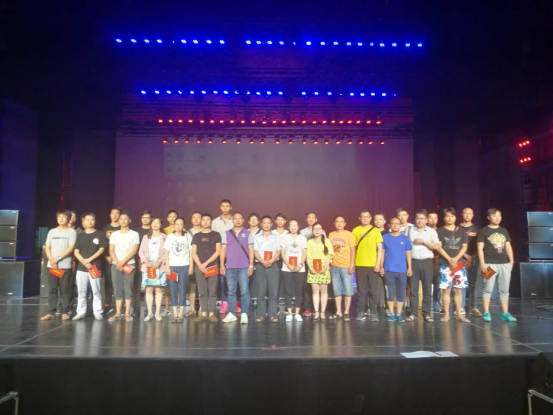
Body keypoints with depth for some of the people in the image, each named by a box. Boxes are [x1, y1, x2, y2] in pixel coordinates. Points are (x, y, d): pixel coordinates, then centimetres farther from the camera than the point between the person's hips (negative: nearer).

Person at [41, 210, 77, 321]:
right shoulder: (52, 231, 13)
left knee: (65, 290, 0)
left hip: (65, 265, -3)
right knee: (52, 289, 4)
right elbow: (47, 247, 9)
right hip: (51, 265, 4)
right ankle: (51, 312, 8)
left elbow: (70, 248, -6)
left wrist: (58, 258, -12)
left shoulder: (72, 232, 2)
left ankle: (64, 312, 5)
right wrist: (52, 260, -7)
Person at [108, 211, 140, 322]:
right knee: (117, 289, 3)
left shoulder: (134, 234, 3)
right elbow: (111, 251, 5)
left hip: (129, 264, -2)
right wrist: (117, 262, -10)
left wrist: (123, 261, -14)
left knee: (128, 289, -3)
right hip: (116, 265, 2)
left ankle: (127, 313, 2)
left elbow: (134, 251, -5)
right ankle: (117, 313, 7)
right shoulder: (114, 234, 11)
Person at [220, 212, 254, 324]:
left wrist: (251, 265, -4)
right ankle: (231, 314, 13)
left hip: (244, 267, -2)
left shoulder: (248, 233, 6)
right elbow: (223, 250, 8)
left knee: (244, 291, -5)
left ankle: (244, 314, -1)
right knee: (231, 291, 6)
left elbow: (251, 250, 3)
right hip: (230, 267, 2)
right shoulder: (226, 233, 9)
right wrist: (222, 265, 1)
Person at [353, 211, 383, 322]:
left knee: (373, 290, 3)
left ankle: (374, 313, 11)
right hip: (360, 265, 1)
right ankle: (360, 313, 12)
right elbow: (353, 248, 7)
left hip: (373, 265, 0)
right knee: (361, 290, 5)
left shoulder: (375, 231, 2)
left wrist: (378, 263, -6)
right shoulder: (355, 230, 4)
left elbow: (380, 249, 2)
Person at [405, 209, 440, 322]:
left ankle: (427, 313, 12)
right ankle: (413, 313, 9)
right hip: (414, 262, 0)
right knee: (413, 289, 3)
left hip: (427, 262, 0)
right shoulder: (410, 230, 5)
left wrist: (423, 241, -12)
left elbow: (436, 246, -4)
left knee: (427, 289, 4)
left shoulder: (432, 231, 5)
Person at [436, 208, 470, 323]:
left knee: (458, 290, 6)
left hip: (459, 264, 3)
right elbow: (439, 247, -5)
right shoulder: (440, 231, 1)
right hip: (445, 264, -3)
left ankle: (459, 314, 14)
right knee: (446, 290, -1)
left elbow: (464, 247, 6)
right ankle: (446, 314, 6)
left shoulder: (461, 231, 10)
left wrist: (456, 258, -9)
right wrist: (449, 259, -14)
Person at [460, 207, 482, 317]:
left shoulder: (476, 228, 12)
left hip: (474, 259, 3)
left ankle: (473, 307, 9)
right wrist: (466, 256, -9)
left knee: (473, 284, 4)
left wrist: (474, 256, -4)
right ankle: (461, 307, 0)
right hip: (462, 259, -2)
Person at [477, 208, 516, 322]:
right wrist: (482, 263, -11)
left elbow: (508, 246, 16)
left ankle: (505, 313, 15)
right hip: (490, 264, -5)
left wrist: (511, 260, 5)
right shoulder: (483, 231, -1)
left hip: (504, 263, 5)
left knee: (504, 289, 8)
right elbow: (480, 248, -4)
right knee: (487, 289, -2)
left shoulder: (504, 231, 15)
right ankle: (486, 313, 4)